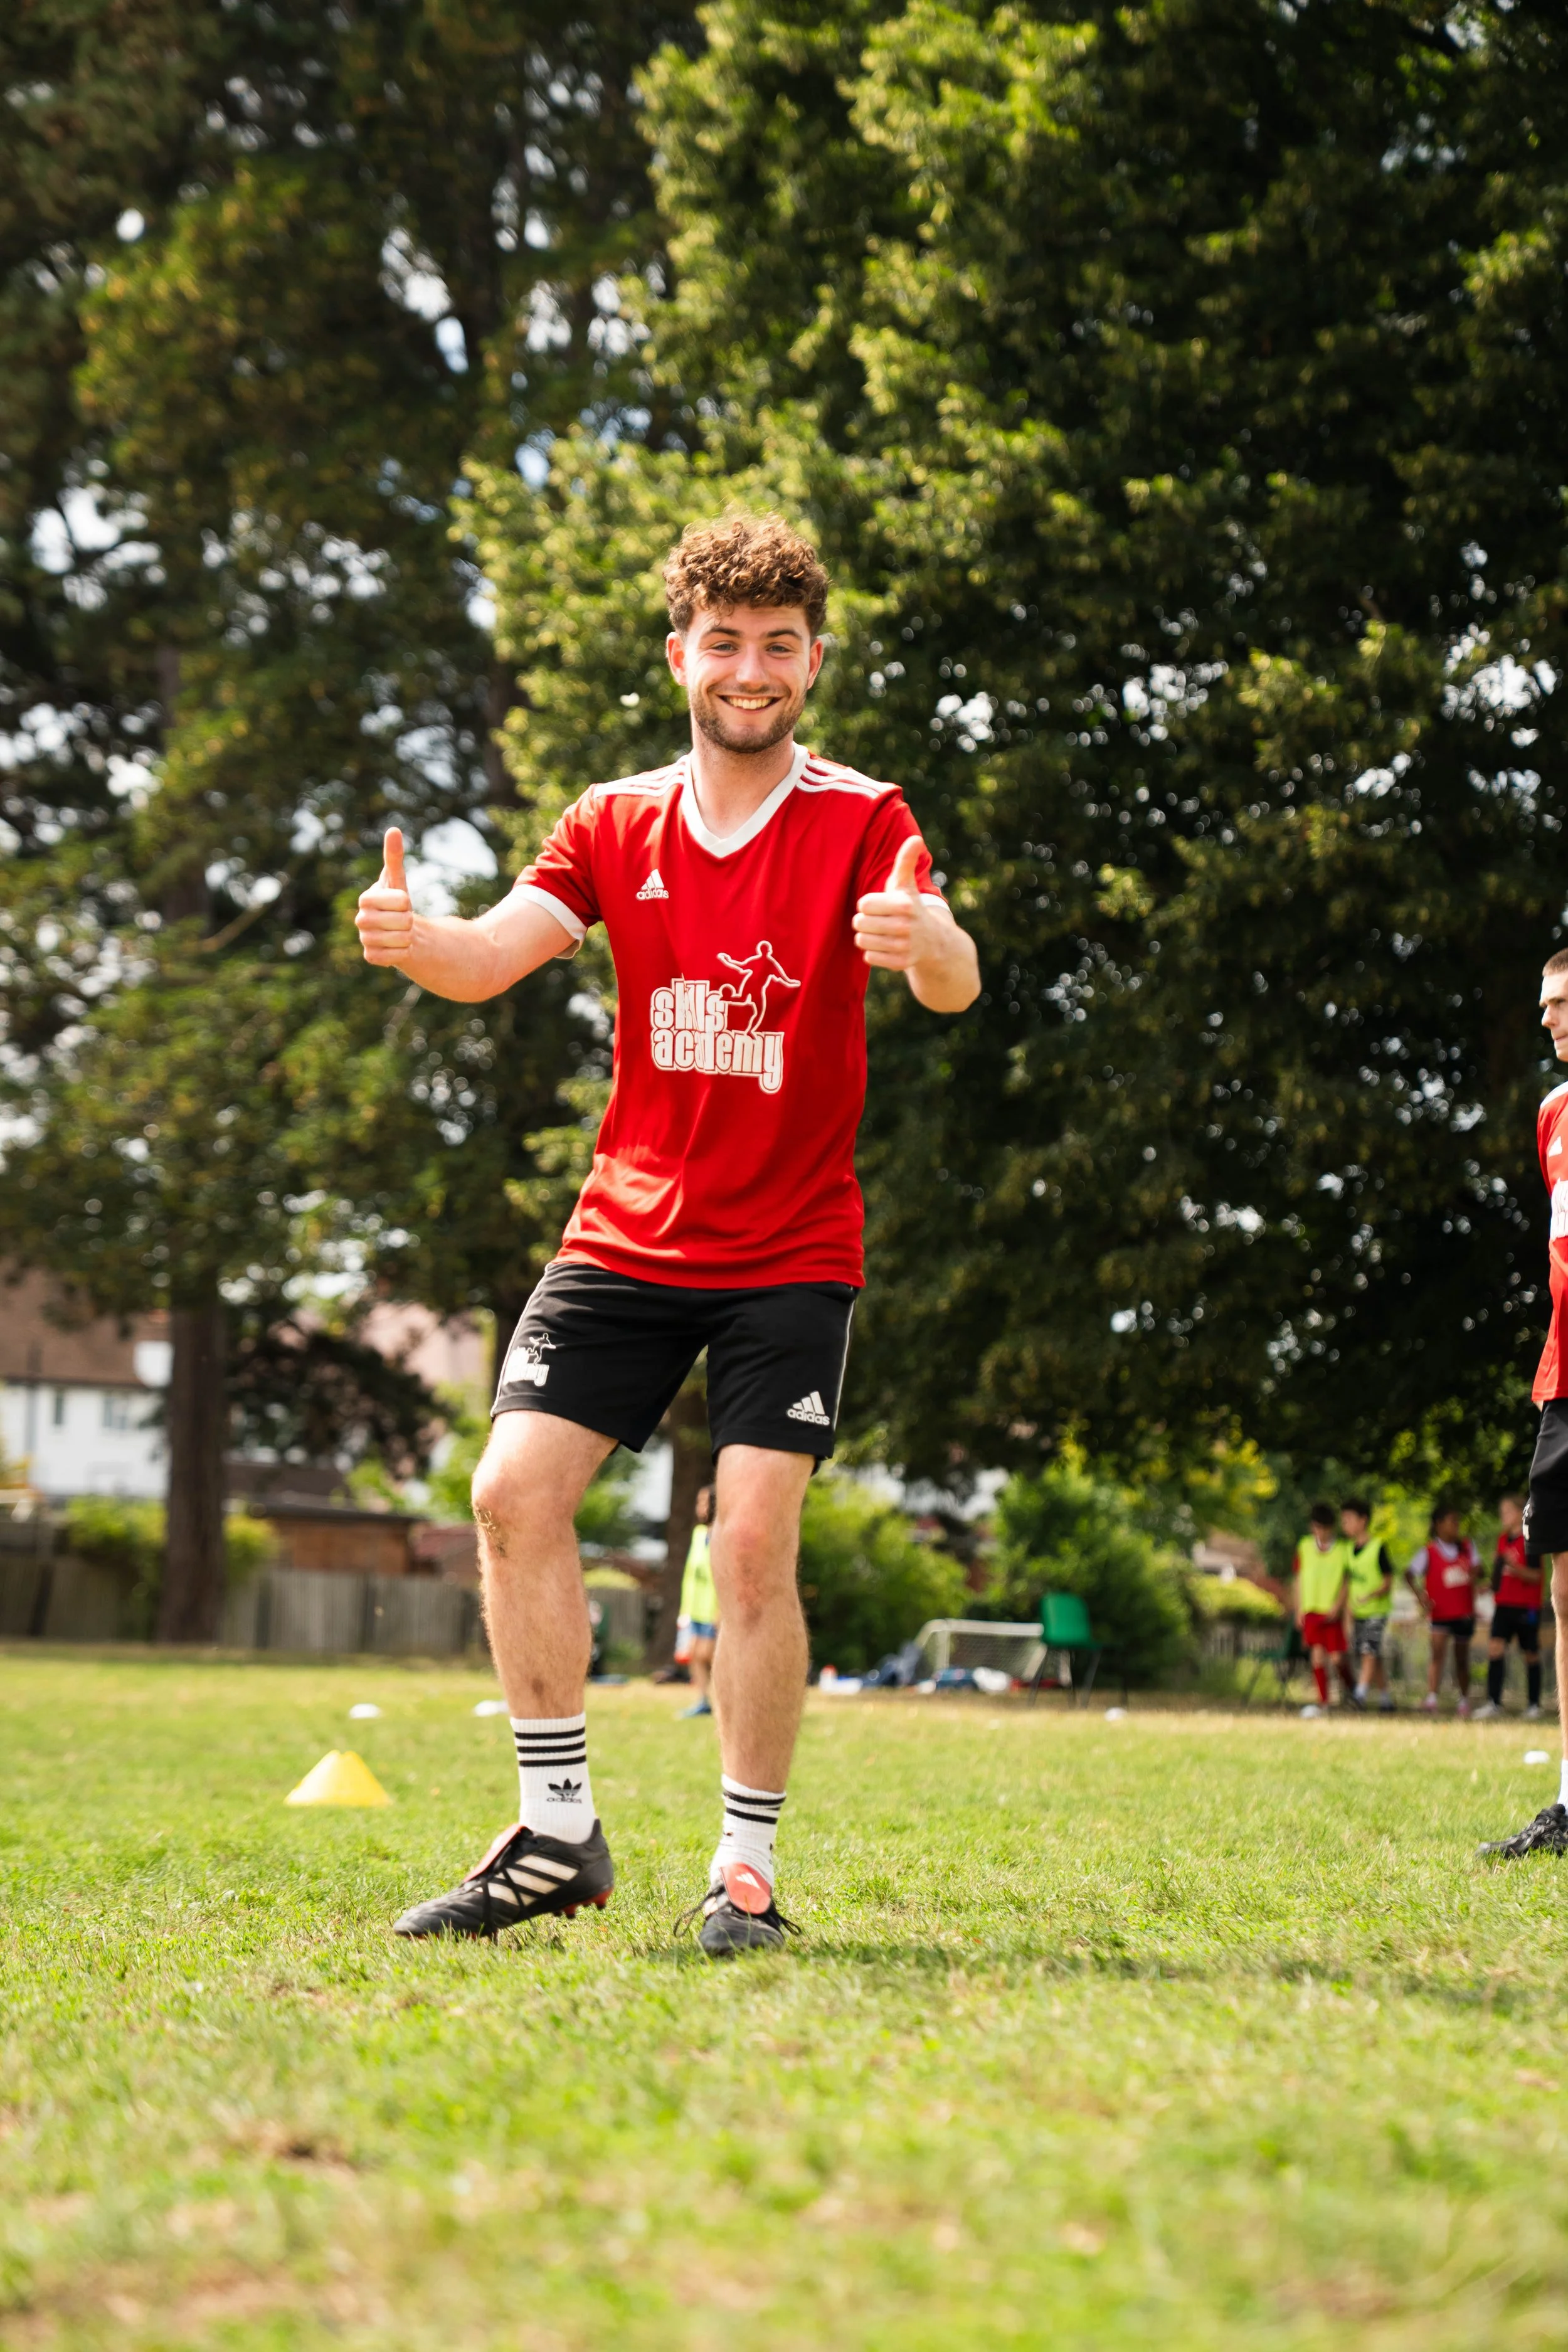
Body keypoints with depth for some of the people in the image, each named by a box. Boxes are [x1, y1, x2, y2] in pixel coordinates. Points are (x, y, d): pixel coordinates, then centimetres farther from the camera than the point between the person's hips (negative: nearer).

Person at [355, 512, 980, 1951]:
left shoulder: (860, 822, -5)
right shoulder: (617, 825, 6)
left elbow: (953, 981, -21)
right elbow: (493, 956, -6)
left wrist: (926, 943, -47)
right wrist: (411, 939, -29)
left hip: (791, 1253, -3)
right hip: (627, 1230, 3)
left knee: (755, 1538, -12)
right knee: (516, 1490, -9)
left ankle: (746, 1871, 0)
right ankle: (557, 1835, 2)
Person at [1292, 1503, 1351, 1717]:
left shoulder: (1342, 1550, -2)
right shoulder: (1305, 1547, 6)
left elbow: (1346, 1582, 0)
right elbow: (1300, 1580, 12)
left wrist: (1338, 1606, -12)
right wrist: (1299, 1610, 8)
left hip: (1333, 1611, -2)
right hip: (1311, 1610, 2)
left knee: (1337, 1657, -4)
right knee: (1317, 1655, -6)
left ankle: (1350, 1690, 21)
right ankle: (1323, 1701, -1)